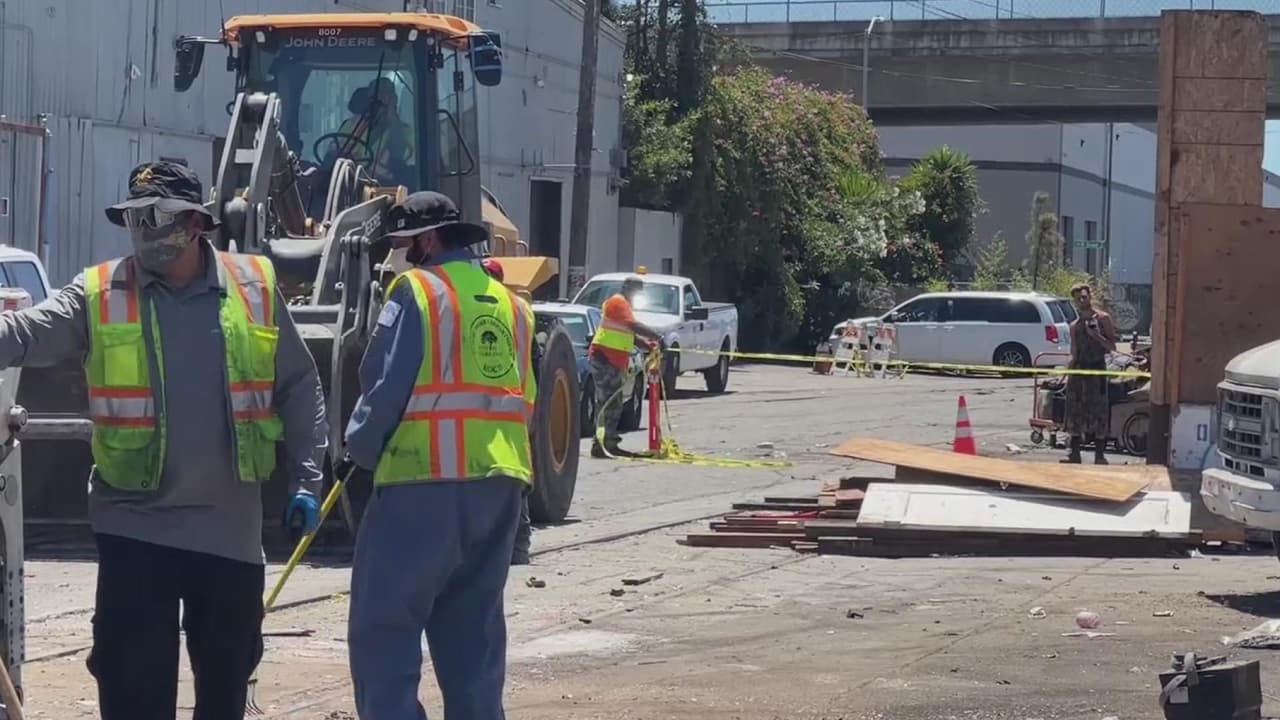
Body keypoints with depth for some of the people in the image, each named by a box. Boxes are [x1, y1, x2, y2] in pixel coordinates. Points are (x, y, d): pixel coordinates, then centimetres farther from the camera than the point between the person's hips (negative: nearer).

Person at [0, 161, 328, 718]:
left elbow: (298, 388, 7)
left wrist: (306, 478, 2)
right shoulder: (99, 294, -2)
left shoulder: (255, 286, 2)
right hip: (135, 524, -1)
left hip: (230, 525, 2)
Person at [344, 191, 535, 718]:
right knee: (474, 630, 13)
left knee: (385, 629, -2)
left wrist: (362, 448, 7)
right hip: (500, 482, 7)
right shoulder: (510, 304, 19)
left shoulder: (417, 290, -3)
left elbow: (384, 384, -7)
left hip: (426, 478, -7)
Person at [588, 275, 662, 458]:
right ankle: (599, 444, -13)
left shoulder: (624, 304, 21)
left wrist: (647, 346, 7)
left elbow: (630, 334, 21)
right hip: (604, 359, -11)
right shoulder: (618, 302, -12)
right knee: (607, 403, -12)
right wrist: (657, 337, -22)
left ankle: (610, 443, 18)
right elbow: (634, 326, -25)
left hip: (614, 362, 11)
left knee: (613, 405, 13)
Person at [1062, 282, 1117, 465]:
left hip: (1097, 369, -5)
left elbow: (1112, 347, -4)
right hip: (1079, 370, 5)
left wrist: (1096, 335, -17)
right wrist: (1066, 374, 7)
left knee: (1098, 412, -5)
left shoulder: (1102, 319, 1)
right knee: (1075, 410, 4)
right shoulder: (1075, 326, 15)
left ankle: (1099, 455, -1)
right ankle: (1074, 453, 11)